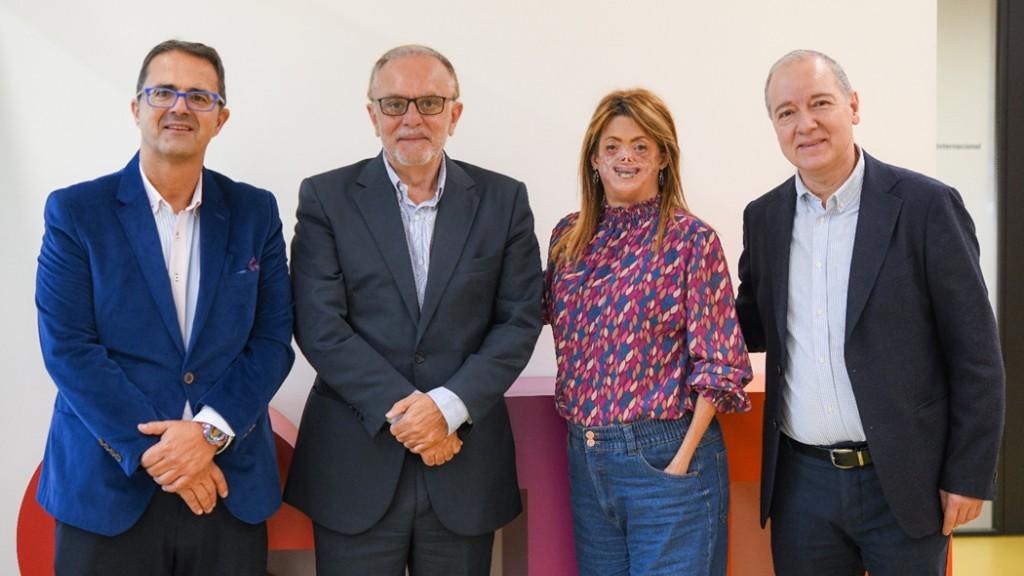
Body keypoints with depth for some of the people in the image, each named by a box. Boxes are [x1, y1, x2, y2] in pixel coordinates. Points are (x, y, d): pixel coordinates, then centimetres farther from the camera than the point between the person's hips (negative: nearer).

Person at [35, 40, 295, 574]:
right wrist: (153, 452, -15)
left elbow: (272, 340, 1)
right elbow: (68, 348, -8)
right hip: (108, 487, -2)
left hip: (230, 484, 2)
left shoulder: (255, 212, 5)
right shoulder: (75, 211, -2)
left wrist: (210, 430, -13)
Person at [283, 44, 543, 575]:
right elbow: (320, 325, -6)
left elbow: (519, 320, 0)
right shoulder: (327, 197, 1)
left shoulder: (503, 199, 5)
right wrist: (400, 411, -13)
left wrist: (448, 405, -12)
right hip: (355, 468, -1)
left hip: (466, 463, 2)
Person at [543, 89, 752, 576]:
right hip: (585, 458, 5)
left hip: (666, 458, -4)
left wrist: (683, 460, -13)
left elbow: (718, 363, -9)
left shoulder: (692, 239, -7)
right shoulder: (569, 236, 6)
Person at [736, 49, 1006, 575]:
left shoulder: (926, 205, -8)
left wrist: (968, 476, -8)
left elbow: (975, 354, -6)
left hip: (903, 483, -3)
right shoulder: (763, 216, 5)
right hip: (800, 479, 4)